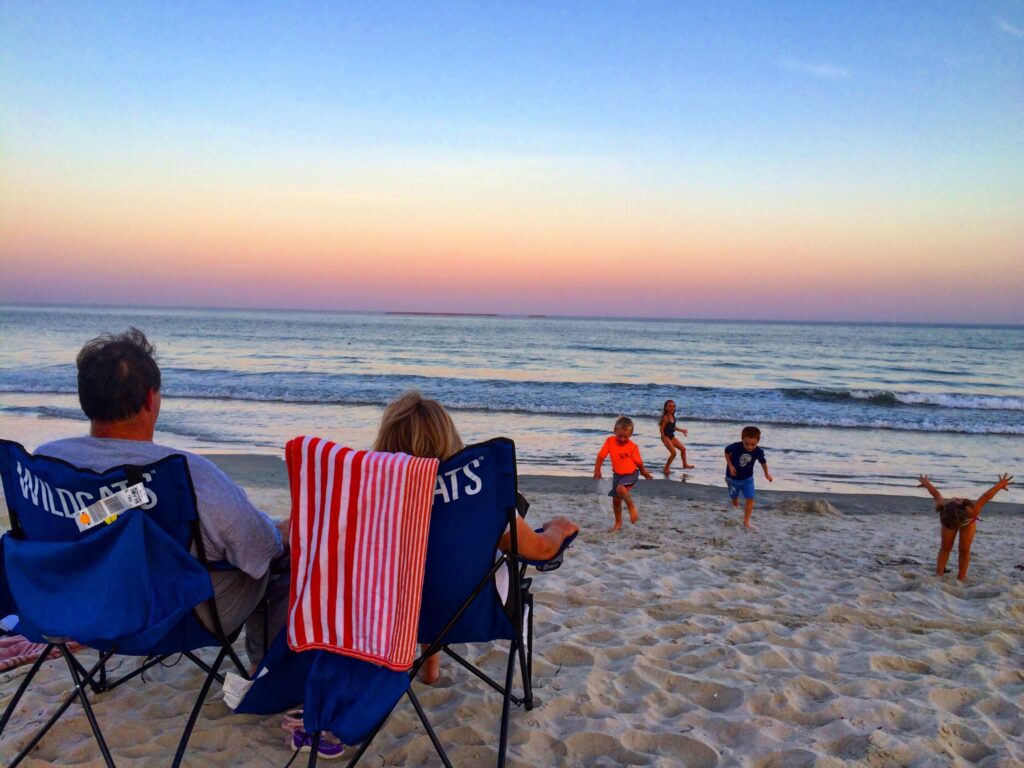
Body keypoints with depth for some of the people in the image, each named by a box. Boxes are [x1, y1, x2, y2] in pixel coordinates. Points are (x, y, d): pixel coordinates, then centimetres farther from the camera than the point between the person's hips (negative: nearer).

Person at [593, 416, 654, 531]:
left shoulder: (633, 446, -17)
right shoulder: (610, 441, -12)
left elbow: (638, 462, -5)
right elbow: (601, 456, -10)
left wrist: (644, 472, 8)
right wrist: (597, 470, -14)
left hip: (631, 473, -4)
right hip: (617, 474, 4)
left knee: (621, 489, -33)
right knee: (616, 499, 9)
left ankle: (631, 507, -7)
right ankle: (618, 523, 27)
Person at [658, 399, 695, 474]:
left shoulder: (672, 416, 6)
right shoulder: (665, 417, -19)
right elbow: (661, 429, -19)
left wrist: (681, 430, 25)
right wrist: (664, 438, -27)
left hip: (672, 437, 9)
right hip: (666, 437, -9)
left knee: (683, 449, 12)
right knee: (673, 452, -15)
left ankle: (685, 464, 27)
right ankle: (666, 468, -1)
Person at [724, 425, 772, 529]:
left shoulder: (758, 452, -22)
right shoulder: (735, 447, -29)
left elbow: (763, 462, 0)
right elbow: (726, 451, -7)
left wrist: (767, 474, 13)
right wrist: (730, 466, -14)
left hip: (747, 478, 1)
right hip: (733, 478, -1)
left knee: (750, 499, -7)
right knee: (734, 498, 14)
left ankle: (746, 521, 5)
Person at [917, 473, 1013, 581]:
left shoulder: (970, 512, -49)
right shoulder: (942, 507, -43)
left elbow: (985, 497, -36)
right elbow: (936, 494, -22)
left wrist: (1001, 484, -22)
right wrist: (926, 483, -2)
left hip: (968, 520, -1)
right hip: (950, 517, 1)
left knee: (964, 549, -5)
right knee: (945, 546, -3)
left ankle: (960, 579, 5)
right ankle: (938, 575, 0)